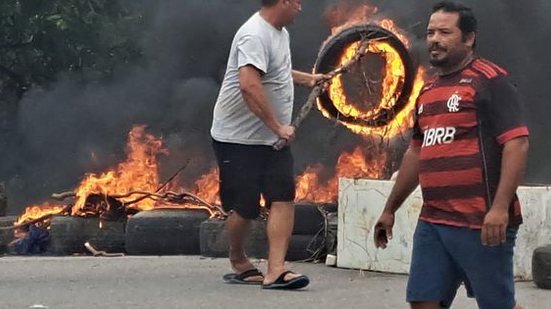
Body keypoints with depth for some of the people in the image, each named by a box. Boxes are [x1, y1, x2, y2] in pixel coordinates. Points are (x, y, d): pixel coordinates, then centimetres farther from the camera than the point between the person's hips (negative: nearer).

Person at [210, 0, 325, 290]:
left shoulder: (280, 33, 12)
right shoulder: (254, 36, -21)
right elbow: (249, 85, -34)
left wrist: (306, 78, 28)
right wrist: (278, 126, -32)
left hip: (272, 137, 9)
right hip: (238, 138, -9)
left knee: (283, 198, -7)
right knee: (243, 207, 0)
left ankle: (275, 270, -11)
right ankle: (238, 262, 24)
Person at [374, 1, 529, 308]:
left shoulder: (490, 80, -6)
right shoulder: (429, 90, 17)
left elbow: (517, 143, -15)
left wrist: (500, 207, -24)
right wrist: (390, 209, 27)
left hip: (481, 224, -7)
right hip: (432, 222, 8)